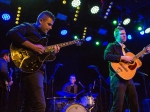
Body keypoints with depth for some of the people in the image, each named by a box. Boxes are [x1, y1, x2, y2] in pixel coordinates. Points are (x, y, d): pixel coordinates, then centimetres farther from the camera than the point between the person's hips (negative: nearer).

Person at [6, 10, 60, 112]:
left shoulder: (42, 35, 26)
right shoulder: (28, 27, 2)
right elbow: (12, 33, -19)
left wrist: (52, 52, 4)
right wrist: (33, 47, -21)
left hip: (38, 68, 10)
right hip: (30, 68, -10)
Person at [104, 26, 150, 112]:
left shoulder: (126, 49, 25)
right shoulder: (112, 46, 3)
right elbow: (106, 56, -18)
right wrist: (123, 57, -19)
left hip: (128, 77, 8)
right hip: (118, 78, -7)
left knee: (135, 105, 7)